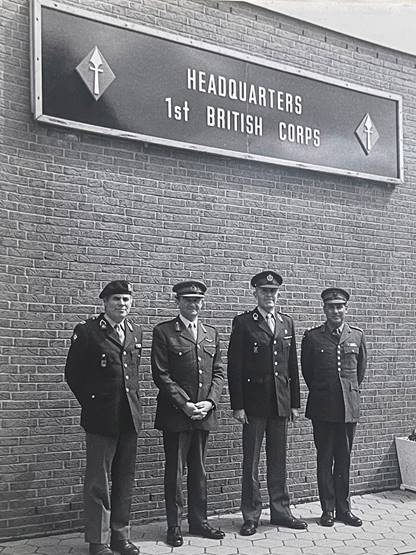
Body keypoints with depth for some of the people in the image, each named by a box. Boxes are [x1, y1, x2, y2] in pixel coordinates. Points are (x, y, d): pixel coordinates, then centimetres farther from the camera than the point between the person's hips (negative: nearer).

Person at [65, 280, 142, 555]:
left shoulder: (136, 332, 10)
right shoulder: (87, 332, -7)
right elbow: (73, 373, -2)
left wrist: (133, 403, 13)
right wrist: (91, 404, -1)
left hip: (130, 418, 5)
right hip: (102, 418, -5)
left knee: (125, 481, 13)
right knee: (98, 483, 3)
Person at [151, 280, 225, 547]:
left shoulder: (211, 333, 13)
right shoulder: (164, 332, -3)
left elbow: (219, 372, 10)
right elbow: (161, 374, -8)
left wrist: (209, 402, -5)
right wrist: (184, 404, -14)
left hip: (205, 414, 4)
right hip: (175, 414, -4)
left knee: (199, 471, 13)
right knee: (175, 471, 4)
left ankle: (199, 520, 24)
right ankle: (174, 525, 15)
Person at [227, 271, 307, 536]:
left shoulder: (287, 322, 11)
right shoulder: (243, 323, -3)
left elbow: (293, 365, 12)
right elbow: (234, 367, -6)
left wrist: (295, 402, 8)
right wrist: (238, 405, -11)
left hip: (281, 403, 4)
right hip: (254, 402, -4)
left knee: (279, 460, 12)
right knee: (251, 462, 4)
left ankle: (281, 511, 24)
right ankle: (251, 516, 14)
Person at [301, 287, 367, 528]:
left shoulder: (357, 335, 5)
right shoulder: (312, 336, -1)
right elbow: (306, 369, 9)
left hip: (349, 406, 2)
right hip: (322, 407, -1)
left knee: (344, 460, 9)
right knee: (325, 459, 5)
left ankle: (343, 508, 19)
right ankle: (328, 509, 15)